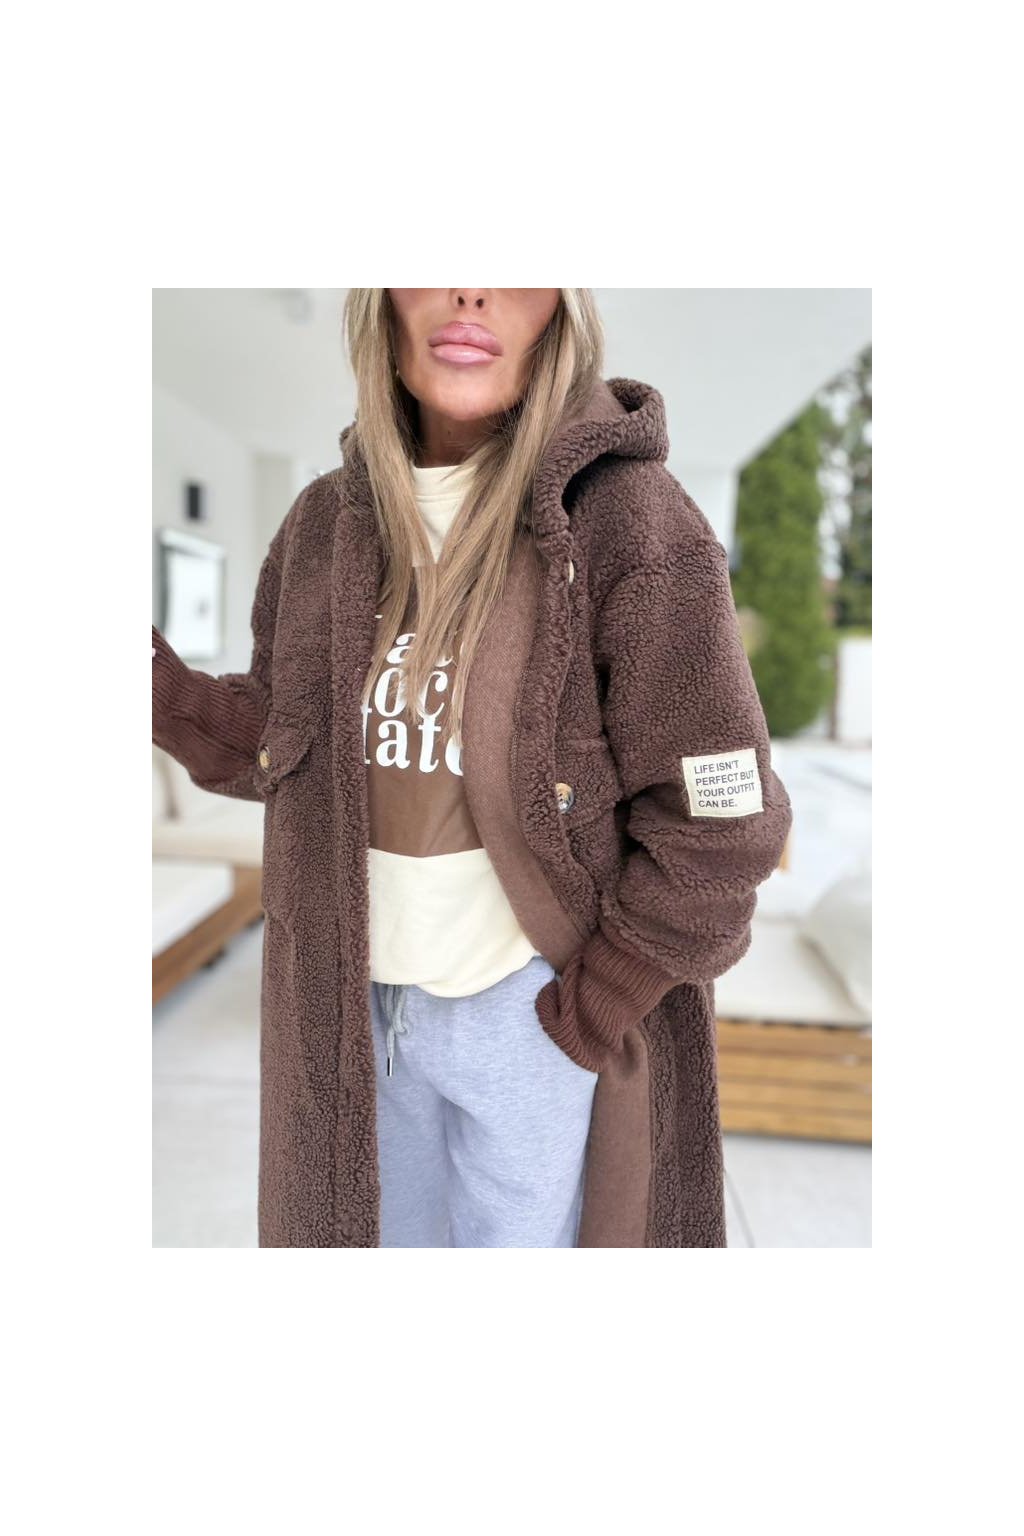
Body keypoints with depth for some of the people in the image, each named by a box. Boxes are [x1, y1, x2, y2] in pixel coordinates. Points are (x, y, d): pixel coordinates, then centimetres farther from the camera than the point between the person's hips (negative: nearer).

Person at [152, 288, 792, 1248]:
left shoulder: (628, 518, -15)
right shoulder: (325, 524, 2)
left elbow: (718, 826, -15)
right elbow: (277, 748, 7)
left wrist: (590, 1006, -11)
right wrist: (155, 682, -8)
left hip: (535, 1011, -4)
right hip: (353, 1003, 5)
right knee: (379, 1235, 25)